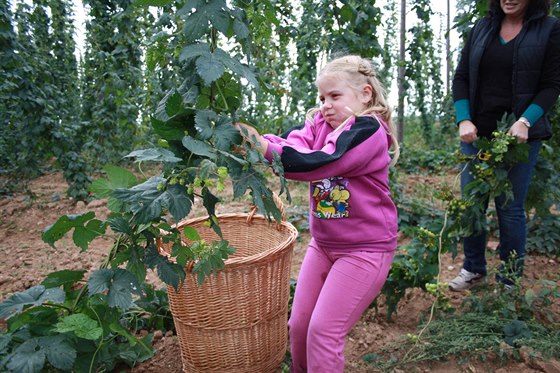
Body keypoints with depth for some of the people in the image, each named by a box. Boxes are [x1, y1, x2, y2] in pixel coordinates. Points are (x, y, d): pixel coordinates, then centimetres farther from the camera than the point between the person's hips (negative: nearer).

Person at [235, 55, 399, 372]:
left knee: (324, 331, -3)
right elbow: (292, 144, -17)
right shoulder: (320, 122, 2)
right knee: (298, 325, 12)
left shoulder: (369, 130, -18)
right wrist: (252, 138, -35)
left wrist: (262, 147, -40)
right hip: (323, 244, 7)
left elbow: (317, 163, -33)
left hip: (364, 249, -7)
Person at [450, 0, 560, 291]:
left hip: (519, 135, -3)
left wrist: (525, 122, -17)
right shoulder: (481, 28, 11)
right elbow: (461, 78, 8)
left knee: (510, 208, 1)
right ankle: (473, 270, 23)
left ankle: (509, 282, 17)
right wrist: (463, 120, -6)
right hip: (477, 133, 3)